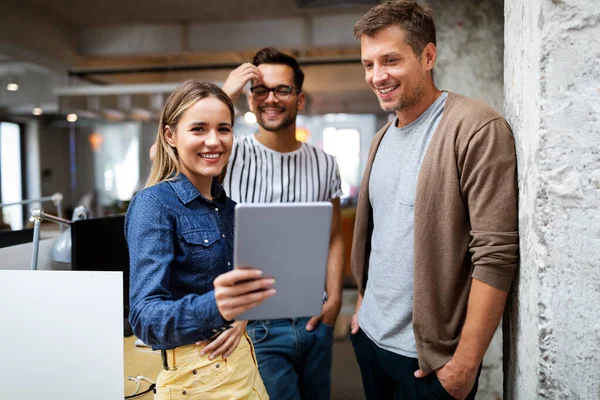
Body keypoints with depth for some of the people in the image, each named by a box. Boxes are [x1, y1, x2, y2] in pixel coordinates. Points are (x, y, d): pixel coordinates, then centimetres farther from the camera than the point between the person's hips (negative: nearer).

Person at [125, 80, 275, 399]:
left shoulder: (229, 203, 2)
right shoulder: (154, 204, -17)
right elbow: (144, 318, -26)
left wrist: (240, 314, -10)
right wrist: (213, 308, -44)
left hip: (243, 361, 7)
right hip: (194, 374, -6)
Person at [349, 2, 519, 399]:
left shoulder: (477, 129, -16)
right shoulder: (383, 139, 7)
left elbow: (496, 255, -20)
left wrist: (465, 365, -18)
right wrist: (363, 304, 12)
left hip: (428, 357, -6)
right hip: (369, 337, 7)